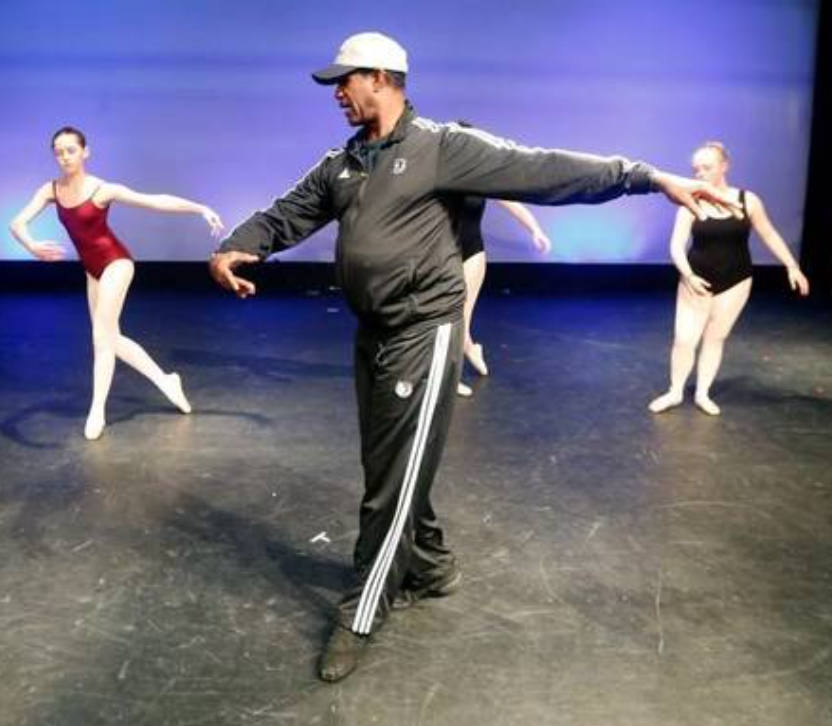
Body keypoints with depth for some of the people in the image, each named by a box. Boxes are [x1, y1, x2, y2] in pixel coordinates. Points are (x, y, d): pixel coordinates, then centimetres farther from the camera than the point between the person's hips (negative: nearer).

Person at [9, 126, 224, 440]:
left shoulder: (102, 189, -17)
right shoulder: (51, 190, -4)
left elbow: (156, 201, -17)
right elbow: (17, 223, -15)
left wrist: (201, 208, -22)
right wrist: (32, 246, -37)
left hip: (115, 262, -6)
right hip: (92, 270, 7)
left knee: (102, 338, -10)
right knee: (110, 339, 12)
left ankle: (97, 411, 0)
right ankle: (166, 381, 26)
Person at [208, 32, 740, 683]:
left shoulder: (442, 147, -10)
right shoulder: (339, 165, 11)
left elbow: (542, 170, -15)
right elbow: (281, 219, 14)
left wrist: (650, 177, -21)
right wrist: (231, 249, -8)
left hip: (423, 334, -7)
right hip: (371, 335, 7)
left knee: (396, 480, -2)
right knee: (387, 470, 17)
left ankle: (360, 618, 11)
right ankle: (432, 569, 39)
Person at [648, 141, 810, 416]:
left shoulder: (748, 200, -6)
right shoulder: (691, 204, -10)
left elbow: (769, 235, 5)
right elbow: (676, 245, -13)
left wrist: (792, 266, 2)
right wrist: (688, 275, -28)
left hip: (735, 281, 1)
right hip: (698, 280, -1)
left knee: (716, 338, 9)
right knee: (684, 339, -2)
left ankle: (702, 393, 22)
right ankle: (675, 392, 16)